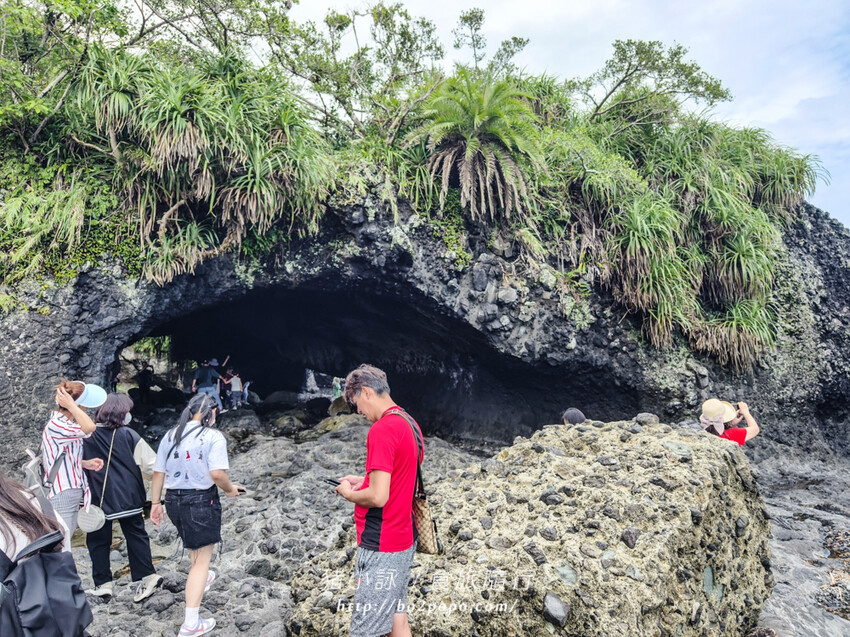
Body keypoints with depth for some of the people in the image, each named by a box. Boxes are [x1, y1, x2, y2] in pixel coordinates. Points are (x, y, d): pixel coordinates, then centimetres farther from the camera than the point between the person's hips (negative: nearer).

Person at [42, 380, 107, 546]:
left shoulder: (64, 424, 11)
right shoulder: (55, 425, -19)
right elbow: (89, 427, -37)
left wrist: (85, 463, 4)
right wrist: (70, 404, -27)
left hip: (74, 494, 10)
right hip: (62, 496, -10)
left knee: (65, 545, 16)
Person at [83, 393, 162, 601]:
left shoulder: (86, 436, -7)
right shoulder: (129, 436, -10)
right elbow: (152, 465, -9)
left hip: (97, 499, 0)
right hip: (127, 498, 0)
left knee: (98, 539, 14)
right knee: (136, 535, 12)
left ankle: (103, 583, 19)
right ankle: (147, 576, 10)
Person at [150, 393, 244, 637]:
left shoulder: (170, 435, 5)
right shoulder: (213, 436, -14)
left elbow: (158, 472, 6)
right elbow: (217, 473, -24)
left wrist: (156, 503, 14)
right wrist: (230, 489, -5)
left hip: (173, 500, 7)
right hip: (202, 501, -7)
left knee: (194, 543, 34)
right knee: (202, 559, 3)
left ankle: (201, 579, 58)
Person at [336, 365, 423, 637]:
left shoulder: (381, 430, -21)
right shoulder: (410, 423, 8)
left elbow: (378, 497, -25)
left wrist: (349, 494, -6)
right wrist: (364, 481, 12)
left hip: (381, 546, -9)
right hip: (405, 538, 9)